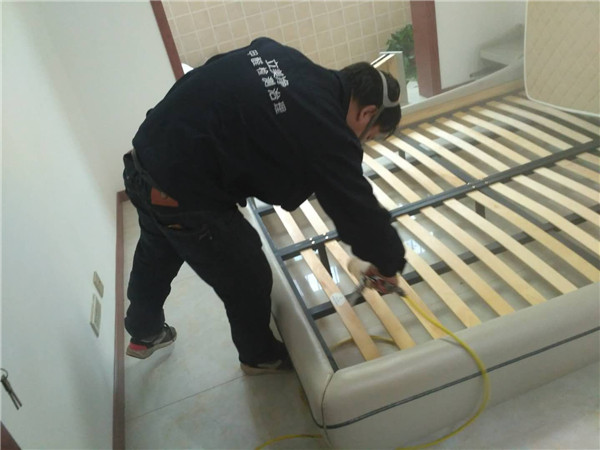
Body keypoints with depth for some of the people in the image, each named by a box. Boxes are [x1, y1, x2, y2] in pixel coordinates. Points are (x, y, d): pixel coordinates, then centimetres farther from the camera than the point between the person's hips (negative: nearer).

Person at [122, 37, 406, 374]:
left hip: (145, 161, 9)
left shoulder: (278, 57, 4)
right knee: (248, 280, 13)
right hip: (183, 194, -9)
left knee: (156, 256, 32)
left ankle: (145, 334, 60)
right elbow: (360, 211, -12)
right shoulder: (327, 132, -19)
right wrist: (390, 263, 7)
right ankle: (260, 356, 43)